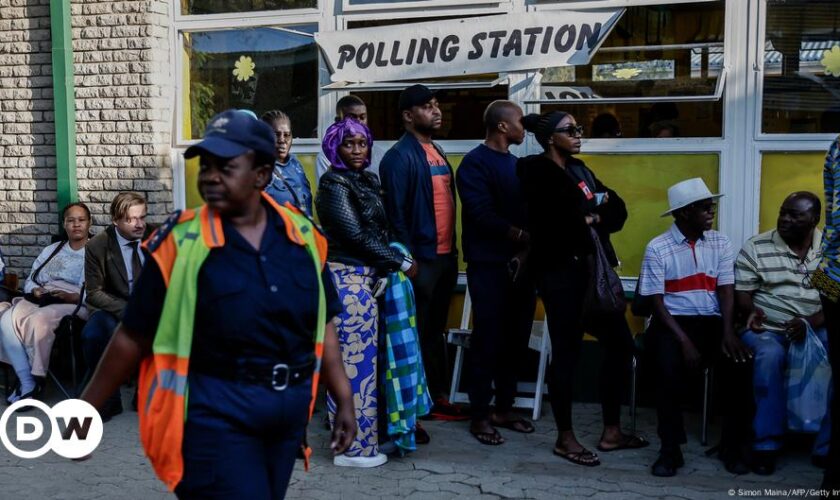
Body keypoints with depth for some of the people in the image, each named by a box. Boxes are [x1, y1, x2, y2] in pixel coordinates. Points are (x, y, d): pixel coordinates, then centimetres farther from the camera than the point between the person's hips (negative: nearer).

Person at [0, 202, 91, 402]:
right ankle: (27, 384, -26)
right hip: (41, 301, 6)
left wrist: (74, 297, -20)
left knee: (38, 320, -35)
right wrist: (35, 291, 0)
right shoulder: (51, 250, 27)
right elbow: (30, 281, 22)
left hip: (74, 304, -5)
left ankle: (36, 378, -18)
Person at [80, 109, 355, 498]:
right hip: (215, 412, -5)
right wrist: (86, 409, 0)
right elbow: (133, 336, -5)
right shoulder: (180, 243, -11)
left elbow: (321, 325, 9)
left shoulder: (303, 235, 1)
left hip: (288, 411, 5)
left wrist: (344, 400, 9)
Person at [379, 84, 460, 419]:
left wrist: (453, 249, 13)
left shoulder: (438, 153, 15)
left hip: (445, 256, 8)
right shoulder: (400, 156, -12)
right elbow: (395, 212, -16)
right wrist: (407, 258, -18)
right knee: (416, 332, 1)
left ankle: (436, 396, 25)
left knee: (435, 330, 15)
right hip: (421, 259, -8)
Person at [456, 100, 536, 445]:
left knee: (515, 339, 10)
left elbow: (529, 211, 12)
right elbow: (483, 215, -17)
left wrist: (525, 251, -4)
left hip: (520, 264, 7)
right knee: (487, 340, -3)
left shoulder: (517, 164, 17)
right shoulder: (475, 163, -6)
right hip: (489, 266, -7)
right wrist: (524, 237, -16)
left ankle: (504, 409, 21)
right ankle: (480, 415, 7)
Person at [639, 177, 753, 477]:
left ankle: (731, 443, -7)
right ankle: (670, 449, -16)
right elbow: (656, 301, -8)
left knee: (740, 360, -26)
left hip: (712, 322, 3)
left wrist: (728, 332, -16)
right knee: (670, 366, -33)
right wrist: (683, 340, -20)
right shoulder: (657, 248, -4)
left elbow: (726, 291, 2)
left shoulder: (721, 244, 7)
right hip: (672, 322, -3)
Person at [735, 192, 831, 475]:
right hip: (767, 329, -2)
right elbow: (742, 293, 1)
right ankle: (766, 444, -25)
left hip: (816, 328, 2)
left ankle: (827, 446, -15)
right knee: (770, 355, -36)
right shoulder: (756, 247, 0)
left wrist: (809, 322, -18)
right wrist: (751, 312, -22)